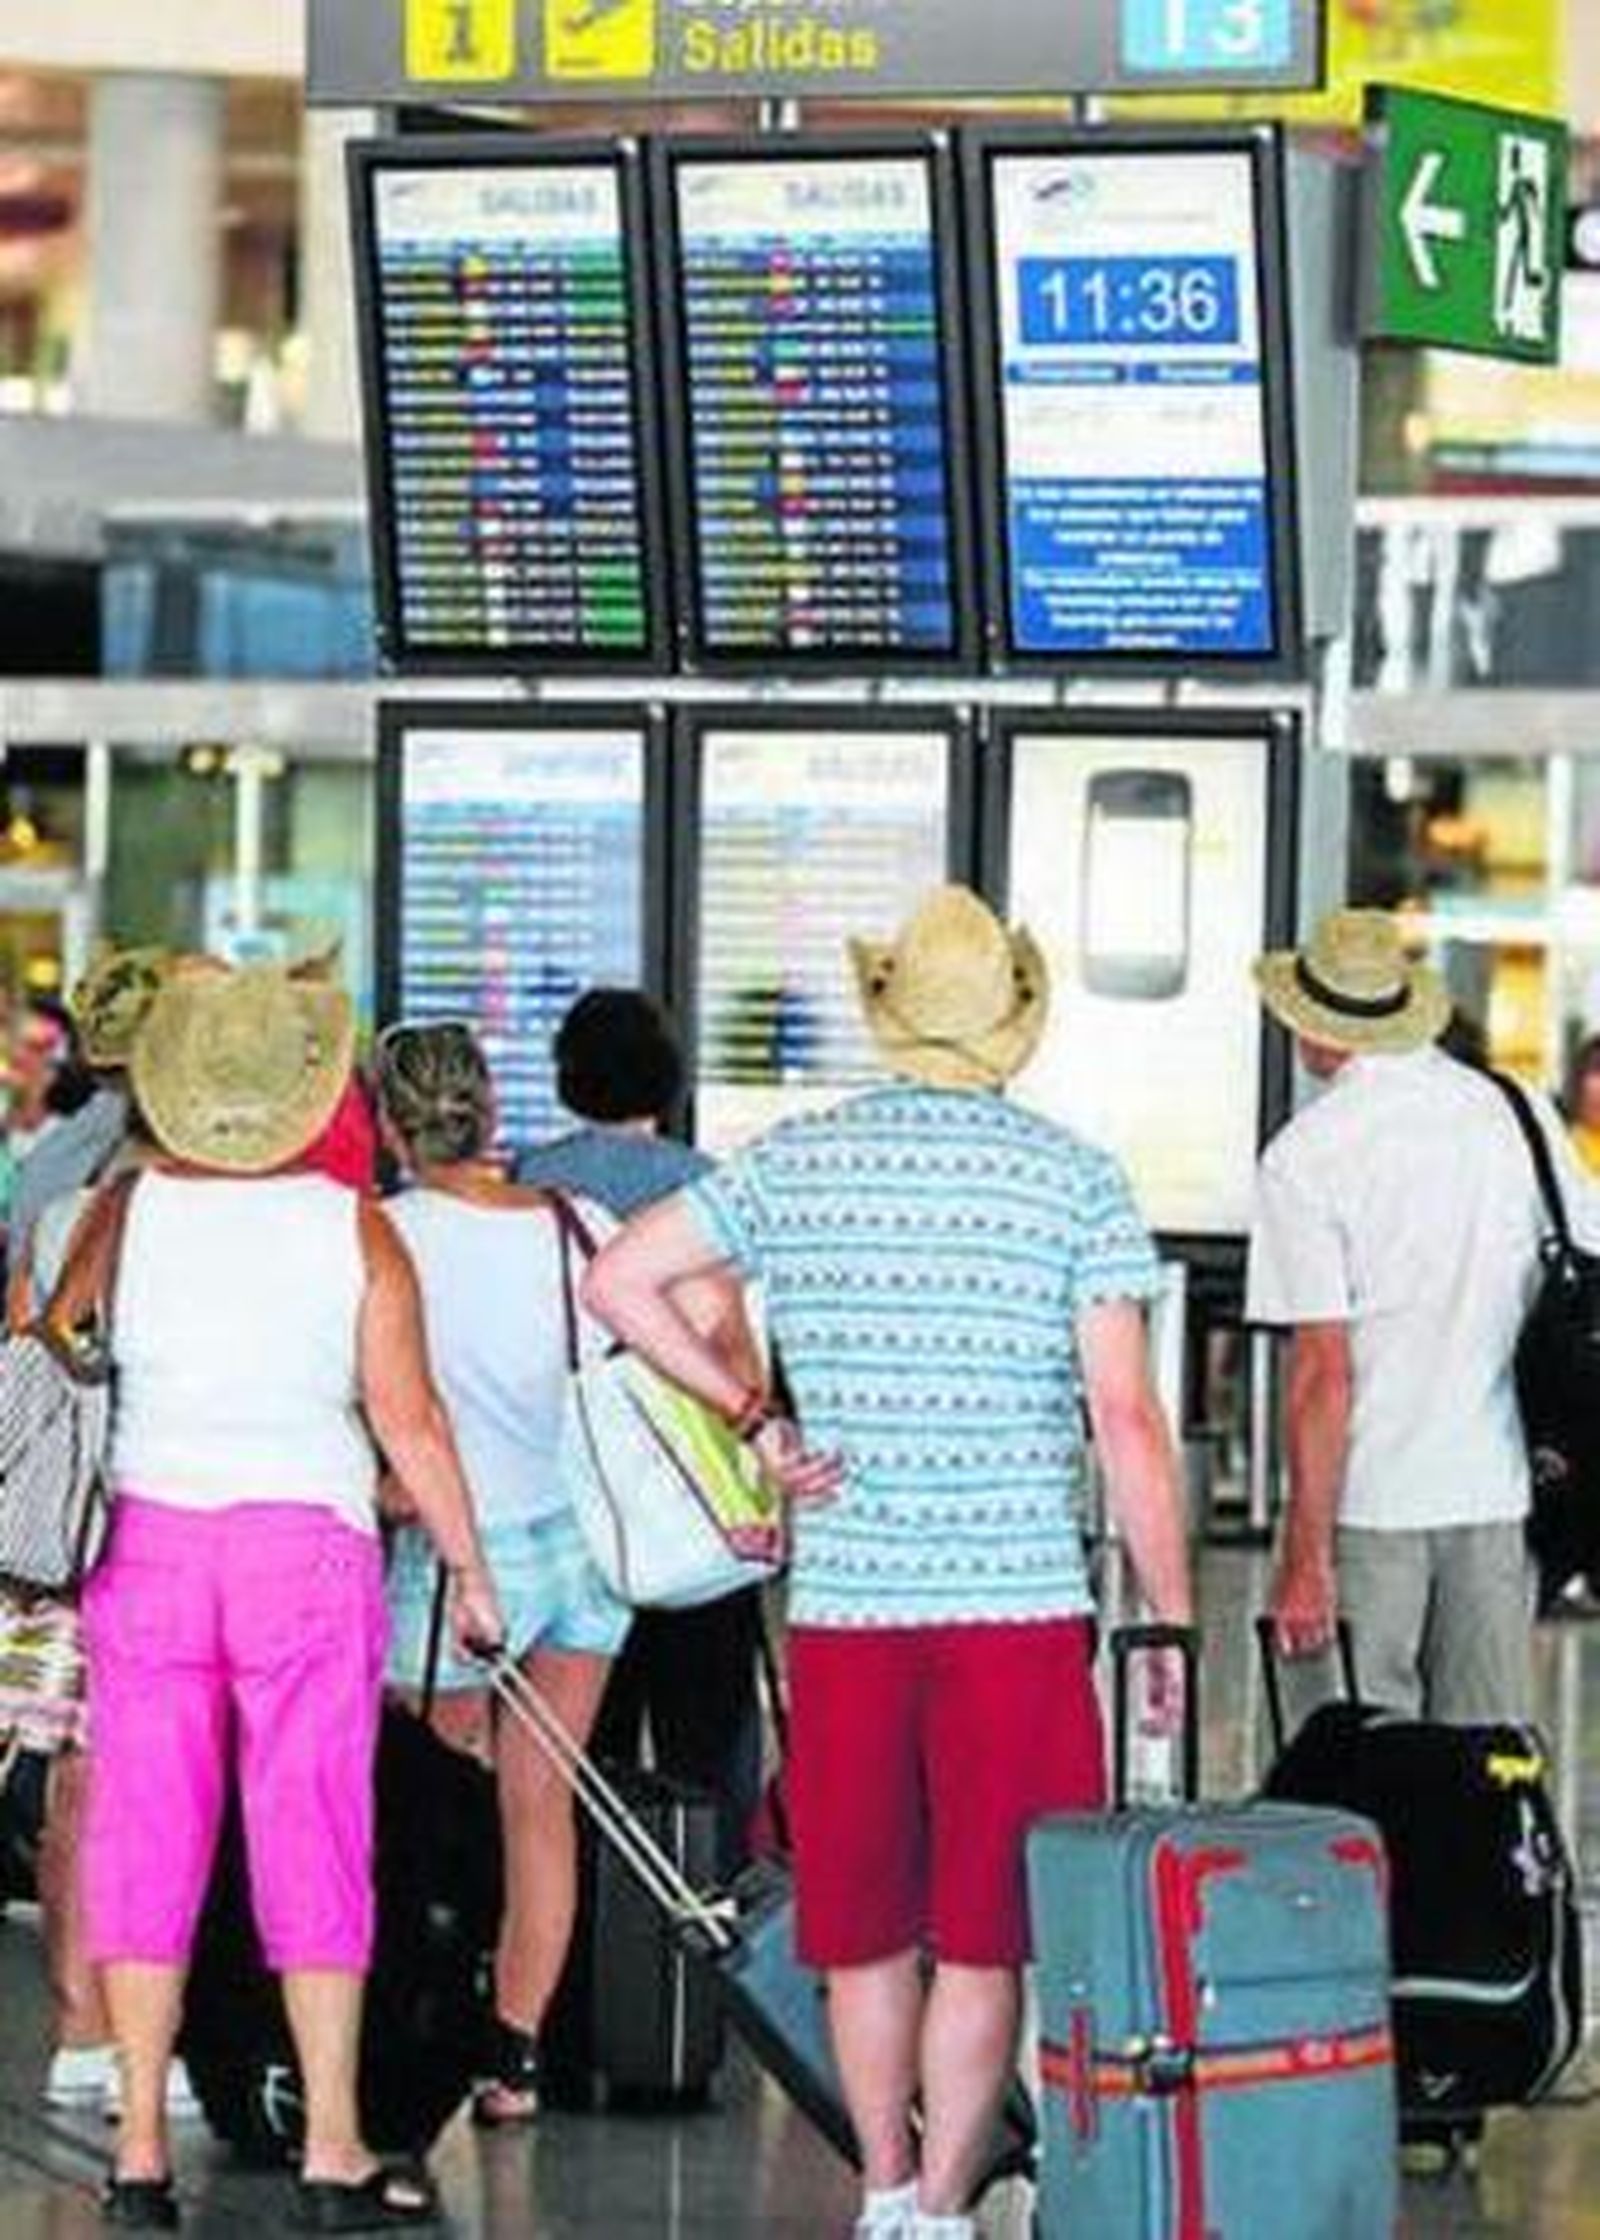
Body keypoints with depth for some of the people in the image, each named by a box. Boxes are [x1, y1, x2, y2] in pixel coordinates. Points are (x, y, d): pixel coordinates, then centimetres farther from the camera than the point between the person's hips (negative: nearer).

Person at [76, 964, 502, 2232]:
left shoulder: (127, 1212, 1)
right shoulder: (353, 1228, -2)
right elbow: (409, 1421, -3)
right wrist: (469, 1569, 4)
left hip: (148, 1544, 1)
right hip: (308, 1548, -1)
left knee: (147, 1841, 5)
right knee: (312, 1843, 2)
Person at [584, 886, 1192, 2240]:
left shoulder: (797, 1163, 4)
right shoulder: (1077, 1180, -3)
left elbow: (619, 1282, 2)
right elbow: (1126, 1420, -6)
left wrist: (754, 1418, 5)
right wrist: (1171, 1619, -1)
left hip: (844, 1604, 2)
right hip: (1019, 1606, -2)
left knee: (865, 1928, 13)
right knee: (984, 1940, 2)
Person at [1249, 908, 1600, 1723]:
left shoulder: (1306, 1154, -10)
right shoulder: (1520, 1115, 5)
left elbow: (1323, 1371, -13)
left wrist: (1305, 1556, -11)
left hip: (1370, 1502, -5)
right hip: (1501, 1489, 5)